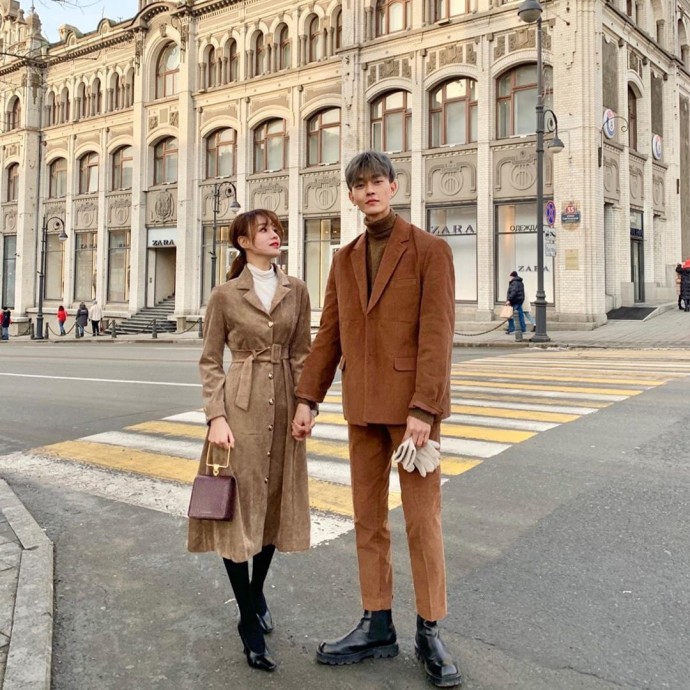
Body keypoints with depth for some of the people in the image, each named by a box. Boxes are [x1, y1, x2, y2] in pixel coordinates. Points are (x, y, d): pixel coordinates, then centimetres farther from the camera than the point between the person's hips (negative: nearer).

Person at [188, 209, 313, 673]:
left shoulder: (296, 290, 7)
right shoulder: (225, 294, -1)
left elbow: (302, 354, 9)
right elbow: (210, 361, 0)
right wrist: (216, 416, -11)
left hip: (283, 407, 4)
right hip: (240, 407, -3)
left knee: (274, 503, 12)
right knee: (238, 506, 0)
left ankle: (257, 593, 35)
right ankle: (249, 622, 12)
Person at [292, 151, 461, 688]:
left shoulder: (430, 250, -4)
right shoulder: (345, 260, 13)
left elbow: (437, 335, -12)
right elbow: (329, 335, 13)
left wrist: (422, 409, -19)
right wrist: (307, 398, 7)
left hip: (412, 403, -5)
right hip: (362, 405, 6)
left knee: (423, 518, 3)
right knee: (368, 518, 11)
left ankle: (430, 633, 18)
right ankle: (377, 626, 25)